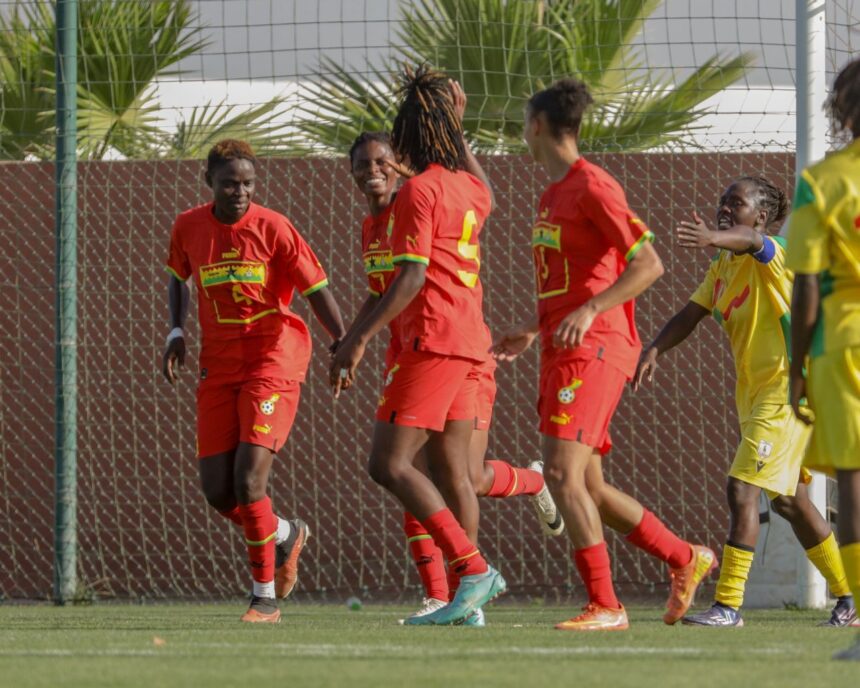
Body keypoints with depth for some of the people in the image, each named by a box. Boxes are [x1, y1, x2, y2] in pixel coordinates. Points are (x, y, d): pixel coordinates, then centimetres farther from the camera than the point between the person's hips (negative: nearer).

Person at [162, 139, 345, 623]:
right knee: (217, 491, 0)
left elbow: (317, 289, -6)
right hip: (219, 369, 5)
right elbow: (179, 276, 23)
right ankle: (286, 535, 31)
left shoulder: (273, 228, -9)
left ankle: (266, 598, -3)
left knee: (248, 481, -16)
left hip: (273, 362, -5)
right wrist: (177, 333, 10)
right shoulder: (189, 228, 3)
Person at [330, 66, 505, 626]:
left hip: (434, 339, -9)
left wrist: (358, 339, -21)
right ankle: (469, 598, 7)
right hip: (470, 339, 9)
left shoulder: (420, 190, -10)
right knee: (452, 471, 9)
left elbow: (412, 276, -18)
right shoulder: (473, 190, 14)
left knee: (390, 464, -10)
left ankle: (473, 570, -19)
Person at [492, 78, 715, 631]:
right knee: (586, 484, 11)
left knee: (563, 471, -17)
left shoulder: (592, 186, -9)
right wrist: (533, 331, 23)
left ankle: (605, 606, -17)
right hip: (564, 351, 10)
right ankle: (685, 559, 24)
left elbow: (648, 265, -15)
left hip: (593, 347, -10)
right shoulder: (553, 194, 20)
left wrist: (588, 312, -24)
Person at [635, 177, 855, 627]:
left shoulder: (772, 255, -13)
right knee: (789, 501, 18)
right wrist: (654, 350, -12)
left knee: (742, 489, -18)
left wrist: (713, 238, -59)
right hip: (754, 395, 10)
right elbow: (692, 314, 7)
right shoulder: (722, 268, 13)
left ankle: (729, 605, -18)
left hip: (785, 389, -10)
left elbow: (752, 242, -36)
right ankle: (848, 598, 30)